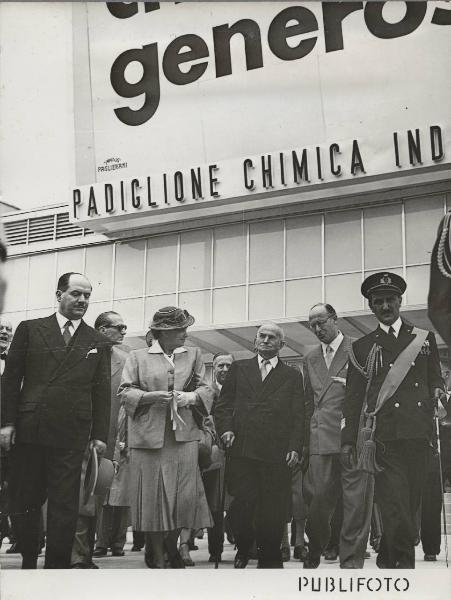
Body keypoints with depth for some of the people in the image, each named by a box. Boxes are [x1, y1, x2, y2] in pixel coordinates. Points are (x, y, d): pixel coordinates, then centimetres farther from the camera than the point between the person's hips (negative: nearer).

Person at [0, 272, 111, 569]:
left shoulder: (96, 342, 10)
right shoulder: (30, 329, 7)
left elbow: (102, 391, 9)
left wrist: (100, 434, 2)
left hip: (71, 436, 0)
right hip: (27, 432, 0)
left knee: (65, 506, 0)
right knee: (24, 502, 7)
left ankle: (57, 567, 8)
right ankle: (28, 563, 22)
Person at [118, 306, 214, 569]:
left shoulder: (194, 355, 16)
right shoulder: (138, 357, 8)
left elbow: (206, 389, 12)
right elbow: (126, 392, 2)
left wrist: (191, 396, -8)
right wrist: (151, 396, -13)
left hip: (184, 436, 2)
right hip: (149, 436, -2)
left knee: (185, 496, -1)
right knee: (153, 495, -1)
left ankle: (172, 546, 22)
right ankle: (157, 557, 12)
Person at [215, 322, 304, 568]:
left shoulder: (292, 376, 15)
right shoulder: (239, 368, 17)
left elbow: (298, 416, 9)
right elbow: (223, 405, 14)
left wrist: (295, 447, -2)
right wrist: (225, 429, -3)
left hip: (277, 453, 0)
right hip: (242, 450, 0)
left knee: (274, 509, -1)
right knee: (242, 503, -4)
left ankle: (270, 557, 14)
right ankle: (242, 550, 18)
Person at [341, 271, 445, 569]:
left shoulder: (424, 338, 16)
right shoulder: (362, 347, 11)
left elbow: (435, 377, 23)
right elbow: (353, 397, 10)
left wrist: (437, 389, 0)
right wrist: (348, 440, 5)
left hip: (419, 433, 3)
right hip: (384, 435, -2)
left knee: (411, 501, 6)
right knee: (395, 503, -11)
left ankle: (387, 557, 22)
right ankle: (404, 564, -9)